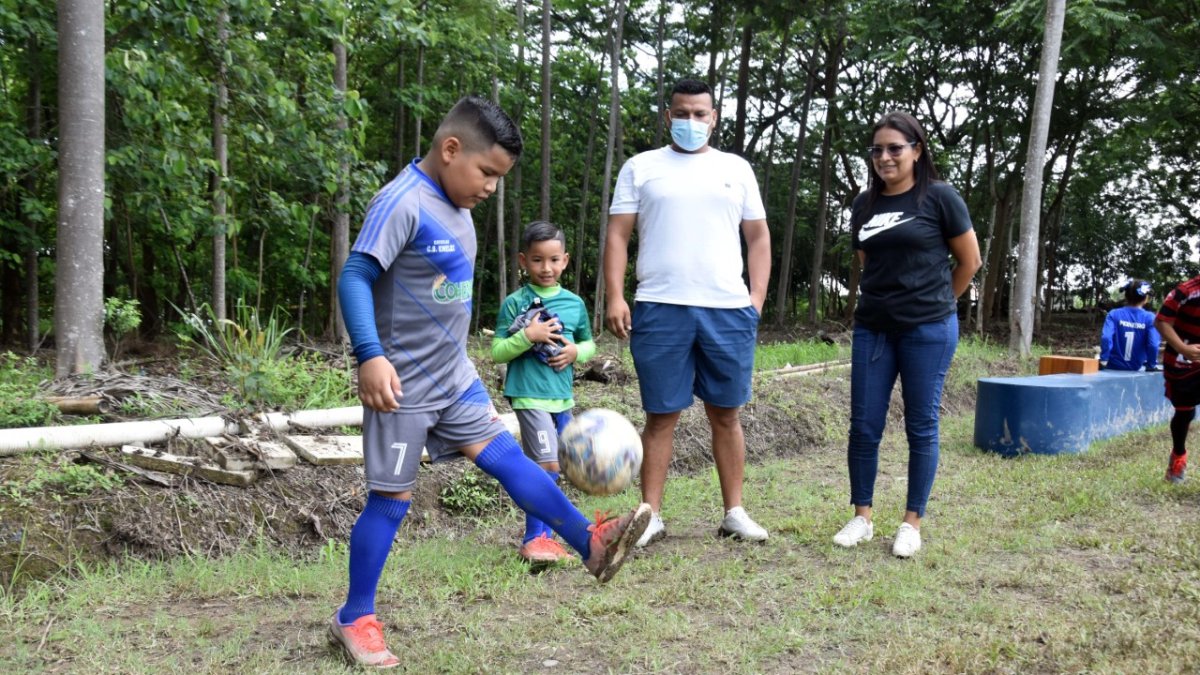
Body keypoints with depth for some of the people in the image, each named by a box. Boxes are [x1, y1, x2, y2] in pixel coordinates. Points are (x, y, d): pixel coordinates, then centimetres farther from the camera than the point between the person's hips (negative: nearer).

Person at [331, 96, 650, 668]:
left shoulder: (455, 208, 9)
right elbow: (354, 278, -23)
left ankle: (590, 544, 7)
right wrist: (371, 356, -33)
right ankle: (354, 619, 15)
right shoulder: (403, 202, -18)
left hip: (454, 377, 7)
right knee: (391, 498, 2)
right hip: (403, 384, -7)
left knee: (506, 457, 5)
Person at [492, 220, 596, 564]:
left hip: (561, 395, 6)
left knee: (548, 468, 13)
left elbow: (589, 343, 18)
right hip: (529, 394, -6)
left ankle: (544, 535, 26)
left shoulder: (574, 303, 6)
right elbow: (497, 352, -7)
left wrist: (576, 352, -4)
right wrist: (528, 336, -21)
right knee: (548, 464, -13)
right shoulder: (514, 303, -6)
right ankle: (534, 539, -1)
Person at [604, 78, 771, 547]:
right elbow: (618, 236, 4)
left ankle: (734, 513, 16)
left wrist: (757, 297, 2)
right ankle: (651, 515, 9)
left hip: (728, 310, 2)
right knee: (662, 416, 2)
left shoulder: (737, 169, 14)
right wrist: (615, 297, -7)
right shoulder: (641, 167, 9)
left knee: (726, 414, 8)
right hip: (660, 310, -1)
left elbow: (758, 237, 14)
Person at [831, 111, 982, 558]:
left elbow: (969, 261, 3)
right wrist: (881, 299, 15)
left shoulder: (939, 197, -4)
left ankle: (913, 523, 11)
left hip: (928, 330, -4)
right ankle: (861, 517, 14)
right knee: (864, 426, 3)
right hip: (872, 328, 4)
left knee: (921, 427, 2)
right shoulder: (864, 205, 9)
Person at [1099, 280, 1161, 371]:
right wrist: (1151, 365, -3)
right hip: (1136, 369, 1)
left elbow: (1106, 338, -22)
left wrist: (1103, 360, -11)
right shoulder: (1150, 318, -10)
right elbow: (1153, 345, -18)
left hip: (1113, 366, -1)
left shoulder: (1114, 314, -10)